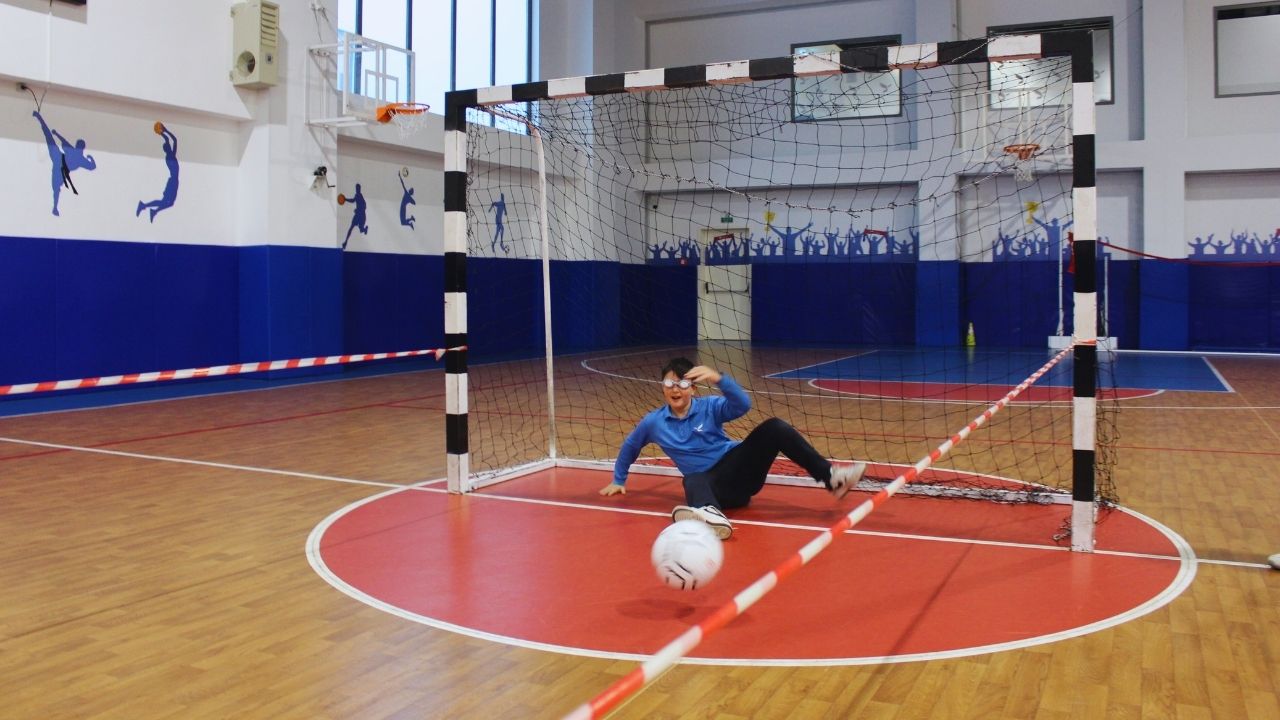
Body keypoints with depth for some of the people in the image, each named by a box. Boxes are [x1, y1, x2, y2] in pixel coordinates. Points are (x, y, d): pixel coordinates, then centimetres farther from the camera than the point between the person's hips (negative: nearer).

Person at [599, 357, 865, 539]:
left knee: (773, 428, -25)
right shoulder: (653, 422, 3)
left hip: (738, 465, 1)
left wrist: (718, 379, -39)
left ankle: (830, 476, -32)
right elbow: (629, 448, 23)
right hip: (712, 483, -1)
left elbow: (743, 405, -22)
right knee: (692, 482, -41)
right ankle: (712, 515, -79)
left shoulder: (709, 407, -2)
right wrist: (619, 480, 28)